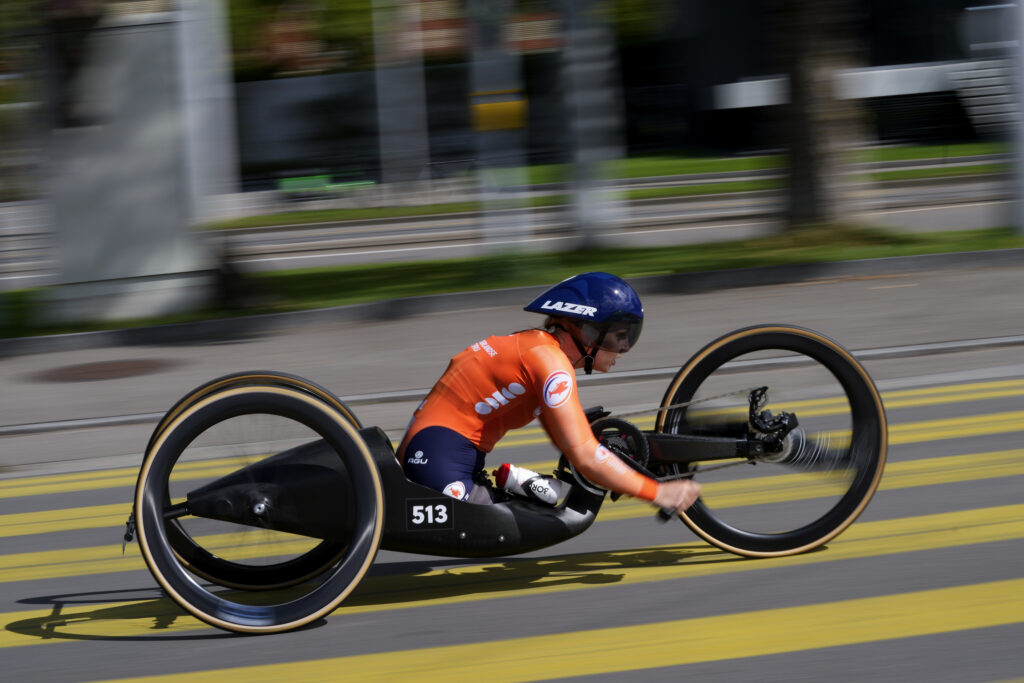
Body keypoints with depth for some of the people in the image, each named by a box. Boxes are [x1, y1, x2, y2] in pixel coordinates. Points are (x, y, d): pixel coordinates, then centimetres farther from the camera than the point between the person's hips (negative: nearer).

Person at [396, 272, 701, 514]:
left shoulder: (536, 346, 16)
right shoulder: (550, 363, -15)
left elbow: (566, 440, 20)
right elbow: (585, 458, -19)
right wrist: (657, 492, -13)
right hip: (440, 461, -10)